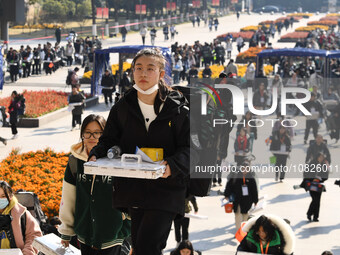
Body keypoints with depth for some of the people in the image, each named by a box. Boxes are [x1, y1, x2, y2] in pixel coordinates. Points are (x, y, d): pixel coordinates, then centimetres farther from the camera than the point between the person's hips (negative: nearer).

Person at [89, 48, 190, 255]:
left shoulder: (177, 108, -3)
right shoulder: (123, 108, 8)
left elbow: (188, 148, -7)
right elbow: (109, 139, 12)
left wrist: (172, 165, -27)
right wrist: (97, 156, -10)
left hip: (166, 189, -4)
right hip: (133, 189, 5)